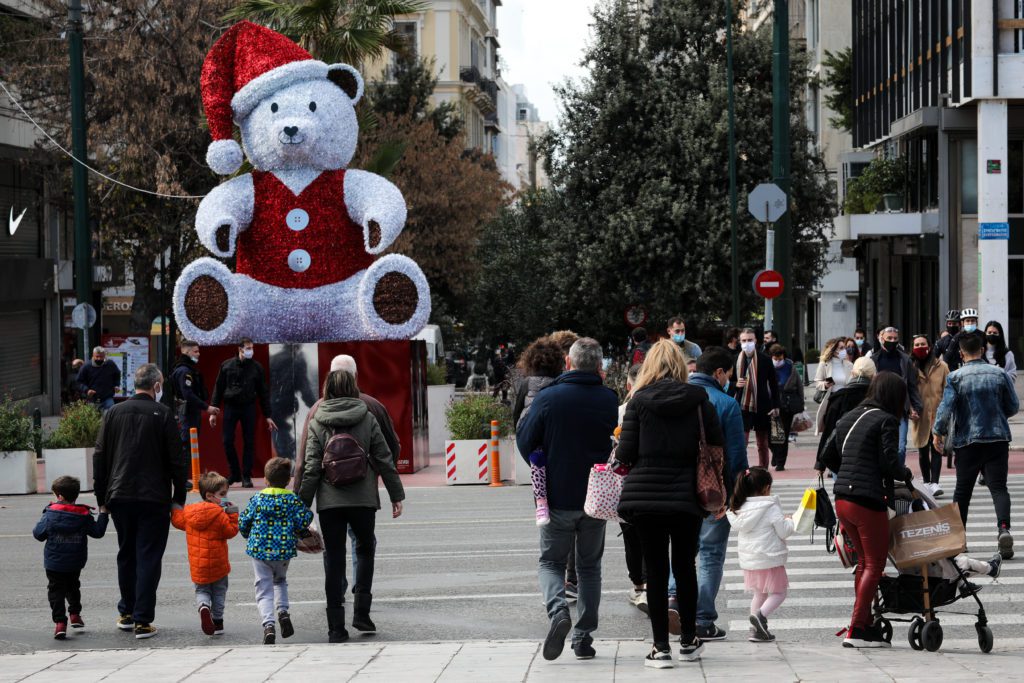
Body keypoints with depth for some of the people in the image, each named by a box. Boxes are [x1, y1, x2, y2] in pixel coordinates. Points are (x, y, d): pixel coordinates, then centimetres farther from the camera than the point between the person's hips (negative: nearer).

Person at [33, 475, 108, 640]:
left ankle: (60, 622, -13)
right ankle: (75, 614, 33)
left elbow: (38, 534, -7)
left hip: (54, 563, -3)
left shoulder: (50, 515, -11)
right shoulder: (84, 516, -6)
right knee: (73, 587, 26)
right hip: (75, 564, 3)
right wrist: (103, 514, 12)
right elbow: (98, 532, 1)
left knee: (56, 590, 1)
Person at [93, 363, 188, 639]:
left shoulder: (113, 413, 5)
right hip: (154, 499, -4)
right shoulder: (163, 414, -6)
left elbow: (99, 457, 7)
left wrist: (101, 497, 12)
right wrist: (179, 497, 2)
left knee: (126, 555, 18)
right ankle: (142, 621, -5)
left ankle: (127, 613, 26)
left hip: (120, 498, 4)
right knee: (149, 558, -1)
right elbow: (177, 459, -6)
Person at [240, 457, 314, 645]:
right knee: (280, 581, 27)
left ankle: (268, 624, -16)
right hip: (284, 551, 1)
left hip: (259, 550, -1)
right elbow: (303, 520, -10)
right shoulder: (293, 500, -2)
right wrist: (303, 533, 12)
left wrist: (249, 537, 23)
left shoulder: (257, 499, 0)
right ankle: (283, 611, 4)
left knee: (264, 589, 3)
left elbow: (243, 523, 2)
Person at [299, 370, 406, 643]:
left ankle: (336, 627, 3)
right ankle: (361, 612, 6)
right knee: (365, 549, 19)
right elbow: (384, 459, 2)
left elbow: (311, 467, -3)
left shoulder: (317, 423, 1)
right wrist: (396, 495, 9)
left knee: (334, 559, 5)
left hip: (329, 501, 0)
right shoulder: (367, 418, 1)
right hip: (363, 498, 0)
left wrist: (302, 504, 2)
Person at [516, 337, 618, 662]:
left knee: (551, 562, 12)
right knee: (589, 566, 15)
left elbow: (525, 442, -7)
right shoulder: (610, 400, -4)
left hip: (558, 498, -2)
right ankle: (584, 636, 12)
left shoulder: (548, 398, -11)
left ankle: (558, 610, -17)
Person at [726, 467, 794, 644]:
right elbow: (783, 532, -12)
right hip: (769, 559, -6)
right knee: (779, 592, 6)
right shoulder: (772, 508, -14)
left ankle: (755, 630, 14)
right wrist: (790, 522, 10)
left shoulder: (739, 508, 3)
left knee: (758, 594, 18)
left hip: (749, 561, 6)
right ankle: (760, 615, -17)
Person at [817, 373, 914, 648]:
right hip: (868, 501, -8)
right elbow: (889, 462, -15)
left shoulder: (848, 418, 16)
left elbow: (827, 457, 19)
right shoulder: (885, 421, -8)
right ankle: (856, 630, -6)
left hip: (842, 500, 8)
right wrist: (907, 475, 3)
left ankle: (865, 624, 19)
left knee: (865, 561, 18)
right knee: (875, 564, -1)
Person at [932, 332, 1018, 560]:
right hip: (998, 439, 1)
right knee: (998, 487, -4)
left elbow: (946, 407, -12)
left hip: (967, 441, -1)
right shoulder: (1000, 374, 2)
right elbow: (1013, 407, 8)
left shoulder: (955, 378, -6)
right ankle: (1003, 528, -27)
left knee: (963, 490, 12)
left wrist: (938, 432, 0)